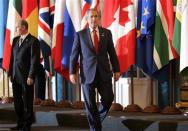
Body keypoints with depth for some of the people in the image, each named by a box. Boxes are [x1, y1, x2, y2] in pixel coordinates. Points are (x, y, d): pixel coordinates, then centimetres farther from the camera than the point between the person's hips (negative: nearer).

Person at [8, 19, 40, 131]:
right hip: (15, 76, 7)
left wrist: (31, 76, -15)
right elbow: (12, 57, 16)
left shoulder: (33, 41, -8)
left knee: (27, 102, 2)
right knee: (17, 101, 10)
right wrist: (10, 73, 10)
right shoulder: (15, 40, 13)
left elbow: (35, 60, -12)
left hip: (26, 77, -7)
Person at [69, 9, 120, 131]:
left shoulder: (106, 33, 7)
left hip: (104, 72, 1)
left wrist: (116, 70, 5)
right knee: (90, 103, 1)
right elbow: (74, 55, 2)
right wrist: (72, 72, -4)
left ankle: (98, 118, 26)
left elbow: (112, 53, 9)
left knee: (108, 99, -3)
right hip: (88, 73, -1)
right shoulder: (80, 34, 2)